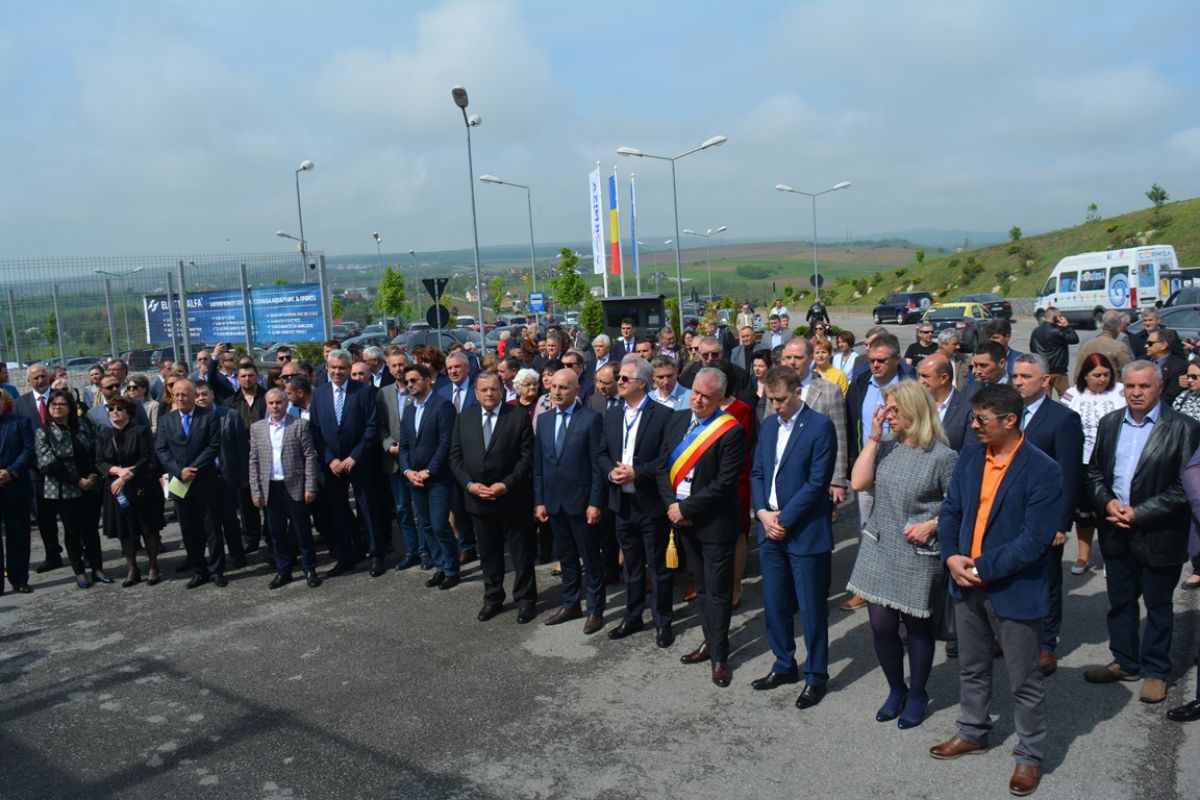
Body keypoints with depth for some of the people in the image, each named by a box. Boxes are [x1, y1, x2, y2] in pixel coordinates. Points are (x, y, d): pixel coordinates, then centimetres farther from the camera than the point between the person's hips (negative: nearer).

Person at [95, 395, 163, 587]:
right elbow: (100, 462, 2)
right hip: (116, 489, 4)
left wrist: (125, 478, -15)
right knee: (124, 530, 6)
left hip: (142, 488, -3)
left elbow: (147, 459, -10)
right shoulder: (103, 434, 7)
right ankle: (132, 570, 17)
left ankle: (153, 567, 15)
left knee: (148, 528, 3)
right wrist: (118, 471, -16)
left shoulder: (141, 431, -4)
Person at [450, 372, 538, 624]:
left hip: (513, 499, -3)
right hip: (478, 499, 4)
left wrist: (506, 484, -17)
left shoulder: (519, 417, -5)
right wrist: (470, 484, -9)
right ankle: (493, 599, 29)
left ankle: (525, 600, 19)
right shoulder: (464, 419, 7)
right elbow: (456, 457, 5)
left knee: (521, 553, 6)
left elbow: (527, 457, -9)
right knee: (488, 554, 15)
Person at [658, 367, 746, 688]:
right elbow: (663, 466, 6)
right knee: (701, 588, 19)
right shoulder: (677, 420, 5)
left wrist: (686, 508, -17)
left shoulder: (731, 431, -15)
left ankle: (720, 656, 17)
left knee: (716, 592, 4)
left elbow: (724, 483, -19)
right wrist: (672, 504, -8)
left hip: (714, 523, -6)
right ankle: (710, 642, 33)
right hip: (682, 518, 6)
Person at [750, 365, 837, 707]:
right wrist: (763, 512, -4)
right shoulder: (769, 425, 10)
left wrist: (783, 519, -15)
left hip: (806, 533, -6)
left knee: (811, 609, 4)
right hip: (770, 530, 6)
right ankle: (784, 666, 31)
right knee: (774, 604, 14)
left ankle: (816, 676, 19)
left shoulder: (820, 426, -11)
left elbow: (817, 482, -15)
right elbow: (757, 473, 11)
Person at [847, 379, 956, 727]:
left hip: (918, 556, -4)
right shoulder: (886, 447, 3)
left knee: (916, 626, 12)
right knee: (881, 626, 9)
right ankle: (896, 689, 32)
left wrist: (931, 525, -20)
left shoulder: (943, 457, -11)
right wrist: (873, 437, -9)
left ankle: (917, 695, 33)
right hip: (878, 550, 4)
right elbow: (858, 482, -8)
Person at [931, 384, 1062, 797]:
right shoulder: (968, 458, 2)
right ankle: (972, 733, 41)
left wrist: (983, 568, -19)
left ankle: (1030, 755, 27)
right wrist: (951, 558, -9)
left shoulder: (1043, 471, -17)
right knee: (971, 669, 22)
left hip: (1014, 590, -6)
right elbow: (950, 511, 6)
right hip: (966, 583, 6)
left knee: (1025, 681, 9)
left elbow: (1033, 540, -20)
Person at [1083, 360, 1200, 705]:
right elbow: (1094, 471, 10)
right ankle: (1124, 662, 32)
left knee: (1158, 607, 11)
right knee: (1120, 602, 16)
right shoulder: (1110, 423, 5)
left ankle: (1155, 670, 26)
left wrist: (1139, 513, -17)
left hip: (1159, 536, -4)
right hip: (1116, 532, 5)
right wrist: (1107, 502, -8)